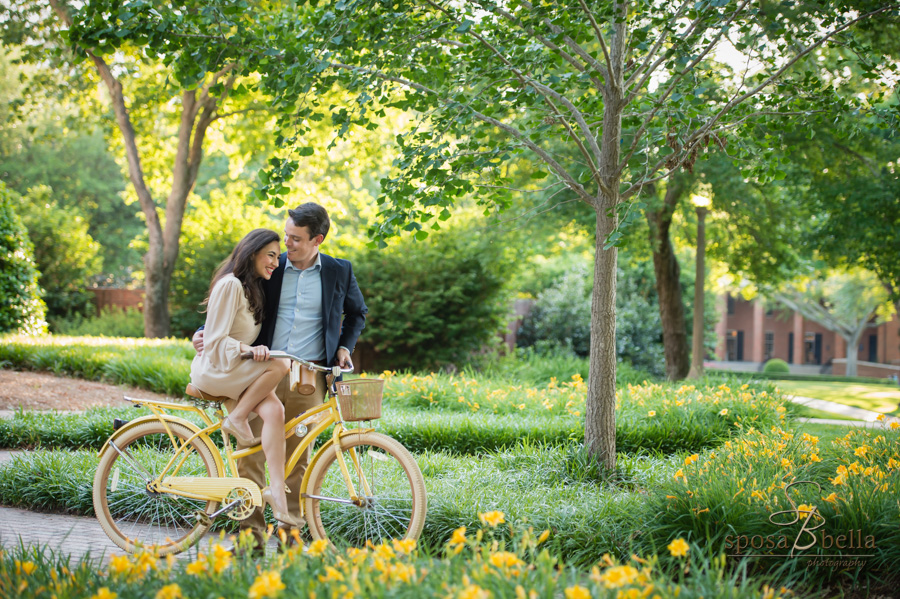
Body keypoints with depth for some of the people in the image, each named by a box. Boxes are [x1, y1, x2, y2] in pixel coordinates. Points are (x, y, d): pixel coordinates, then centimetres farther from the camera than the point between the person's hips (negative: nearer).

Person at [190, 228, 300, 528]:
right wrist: (248, 349, -33)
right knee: (280, 364, -29)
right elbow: (215, 341, -19)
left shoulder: (254, 288, 15)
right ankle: (237, 419, -11)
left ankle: (276, 490, -24)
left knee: (274, 409, -20)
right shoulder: (230, 284, -16)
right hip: (214, 368, -8)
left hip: (237, 368, 8)